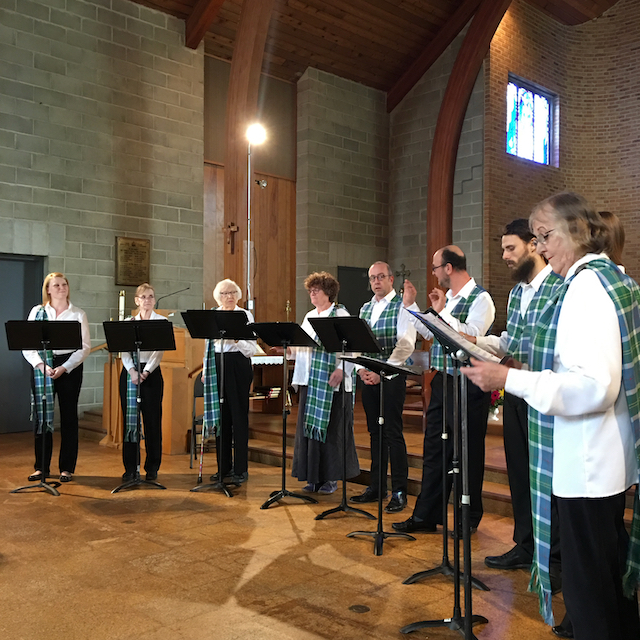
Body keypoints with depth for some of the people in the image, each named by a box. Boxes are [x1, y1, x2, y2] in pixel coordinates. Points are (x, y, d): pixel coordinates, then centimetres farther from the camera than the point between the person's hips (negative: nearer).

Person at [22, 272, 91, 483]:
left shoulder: (78, 314, 4)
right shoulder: (37, 312, 7)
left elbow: (85, 347, -2)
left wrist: (64, 368, -13)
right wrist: (41, 365, -13)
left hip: (69, 368, -1)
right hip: (41, 368, 1)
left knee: (68, 417, 3)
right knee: (42, 417, 3)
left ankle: (67, 468, 12)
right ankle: (41, 467, 16)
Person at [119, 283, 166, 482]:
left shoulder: (162, 322, 2)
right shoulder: (128, 323, 9)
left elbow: (159, 351, -7)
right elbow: (124, 350, 0)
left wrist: (146, 371, -20)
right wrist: (132, 370, -17)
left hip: (151, 373, -2)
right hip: (129, 372, 2)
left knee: (152, 420, 1)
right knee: (129, 419, 3)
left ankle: (152, 467, 12)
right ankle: (130, 467, 12)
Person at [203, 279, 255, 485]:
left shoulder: (245, 315, -1)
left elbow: (252, 349, -5)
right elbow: (207, 345, 16)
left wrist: (236, 340, -22)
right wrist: (205, 371, 11)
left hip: (238, 365, -4)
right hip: (216, 365, 4)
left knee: (239, 415, -2)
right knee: (220, 415, 8)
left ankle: (241, 469, 6)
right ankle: (224, 467, 19)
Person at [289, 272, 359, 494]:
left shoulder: (340, 315, -4)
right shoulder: (309, 317, 18)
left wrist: (341, 370, -23)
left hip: (333, 382, -7)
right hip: (310, 381, 7)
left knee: (331, 429, -1)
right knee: (310, 427, 7)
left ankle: (331, 478, 9)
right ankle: (314, 477, 15)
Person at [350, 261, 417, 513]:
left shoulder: (401, 306, -6)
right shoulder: (365, 308, 16)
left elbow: (405, 345, -14)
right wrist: (361, 369, -1)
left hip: (391, 377, -6)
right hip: (368, 377, 6)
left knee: (393, 433, -4)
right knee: (375, 432, 12)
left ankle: (399, 491, 4)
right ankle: (376, 486, 22)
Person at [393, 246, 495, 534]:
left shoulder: (480, 298, -11)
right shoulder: (447, 297, 14)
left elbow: (472, 335, -24)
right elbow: (430, 332, 23)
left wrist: (442, 312, -19)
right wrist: (409, 304, 19)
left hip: (467, 384, -8)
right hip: (442, 381, 8)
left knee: (467, 452, 4)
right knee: (433, 449, 11)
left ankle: (469, 519, 20)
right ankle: (425, 516, 20)